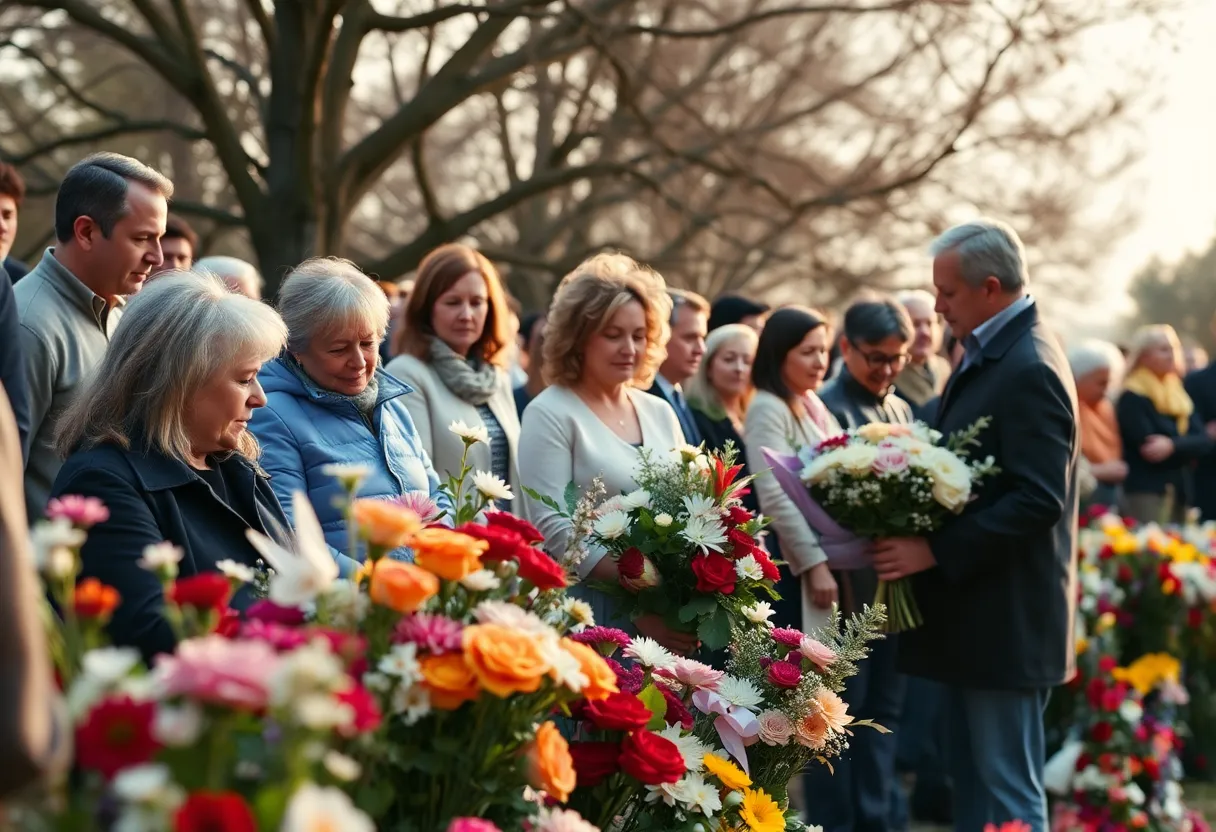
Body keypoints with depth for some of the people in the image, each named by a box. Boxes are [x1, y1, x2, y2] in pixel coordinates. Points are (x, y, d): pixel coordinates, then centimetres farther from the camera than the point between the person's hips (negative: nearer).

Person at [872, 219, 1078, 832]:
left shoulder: (1028, 369, -19)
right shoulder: (991, 353, 12)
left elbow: (1039, 500, -25)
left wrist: (935, 551, -23)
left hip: (1004, 618, -10)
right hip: (974, 609, 10)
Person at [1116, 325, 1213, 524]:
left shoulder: (1178, 396, 15)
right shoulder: (1132, 398, -7)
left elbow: (1203, 441, 2)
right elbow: (1147, 448, -17)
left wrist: (1173, 445, -16)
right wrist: (1185, 447, -8)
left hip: (1180, 493, 8)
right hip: (1145, 493, -8)